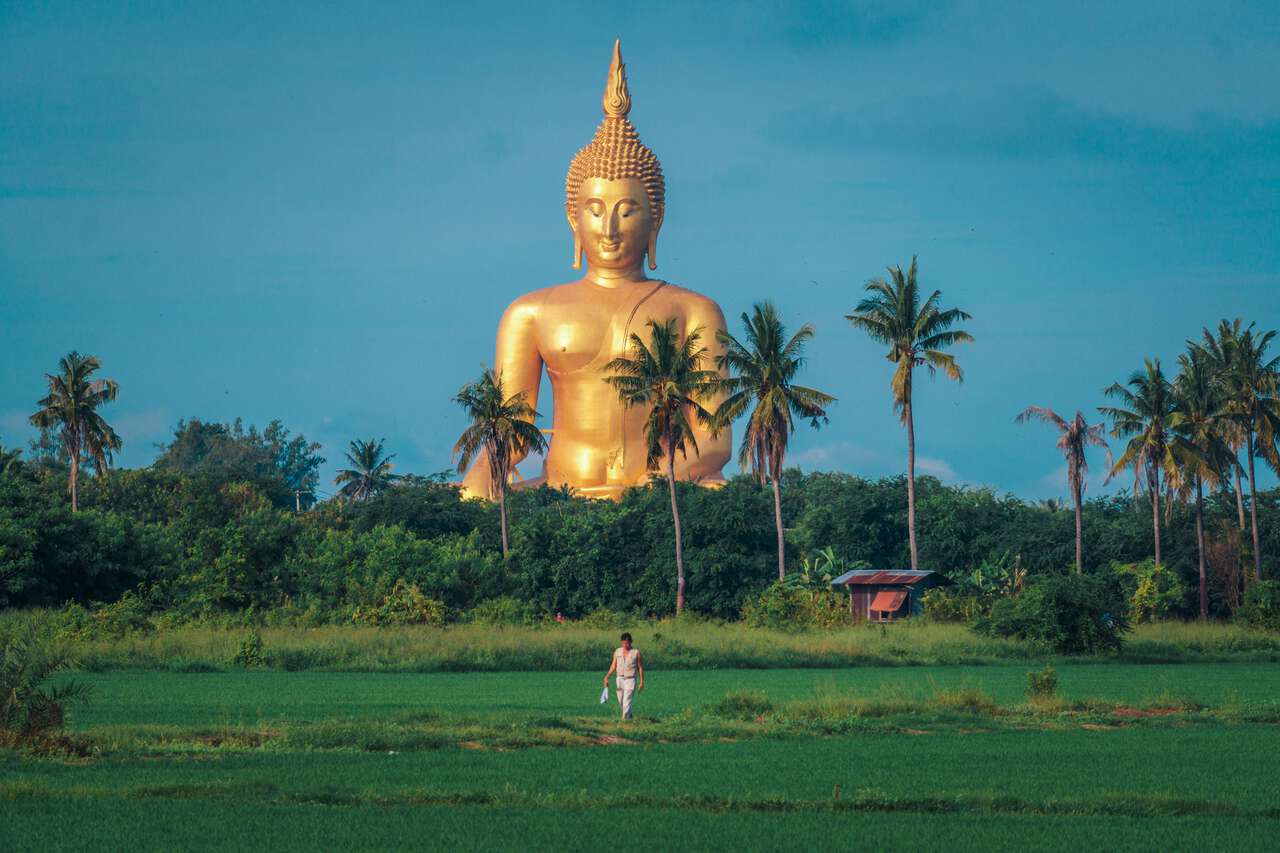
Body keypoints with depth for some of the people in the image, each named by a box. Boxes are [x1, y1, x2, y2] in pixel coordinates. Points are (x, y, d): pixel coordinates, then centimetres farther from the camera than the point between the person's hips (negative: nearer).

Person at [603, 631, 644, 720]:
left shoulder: (636, 652, -4)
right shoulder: (617, 651, 6)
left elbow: (640, 668, 0)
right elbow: (613, 666, 8)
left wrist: (642, 682, -4)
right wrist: (607, 677, -3)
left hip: (631, 680, -4)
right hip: (620, 679, 5)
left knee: (627, 702, -14)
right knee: (621, 702, 11)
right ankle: (629, 715, 34)